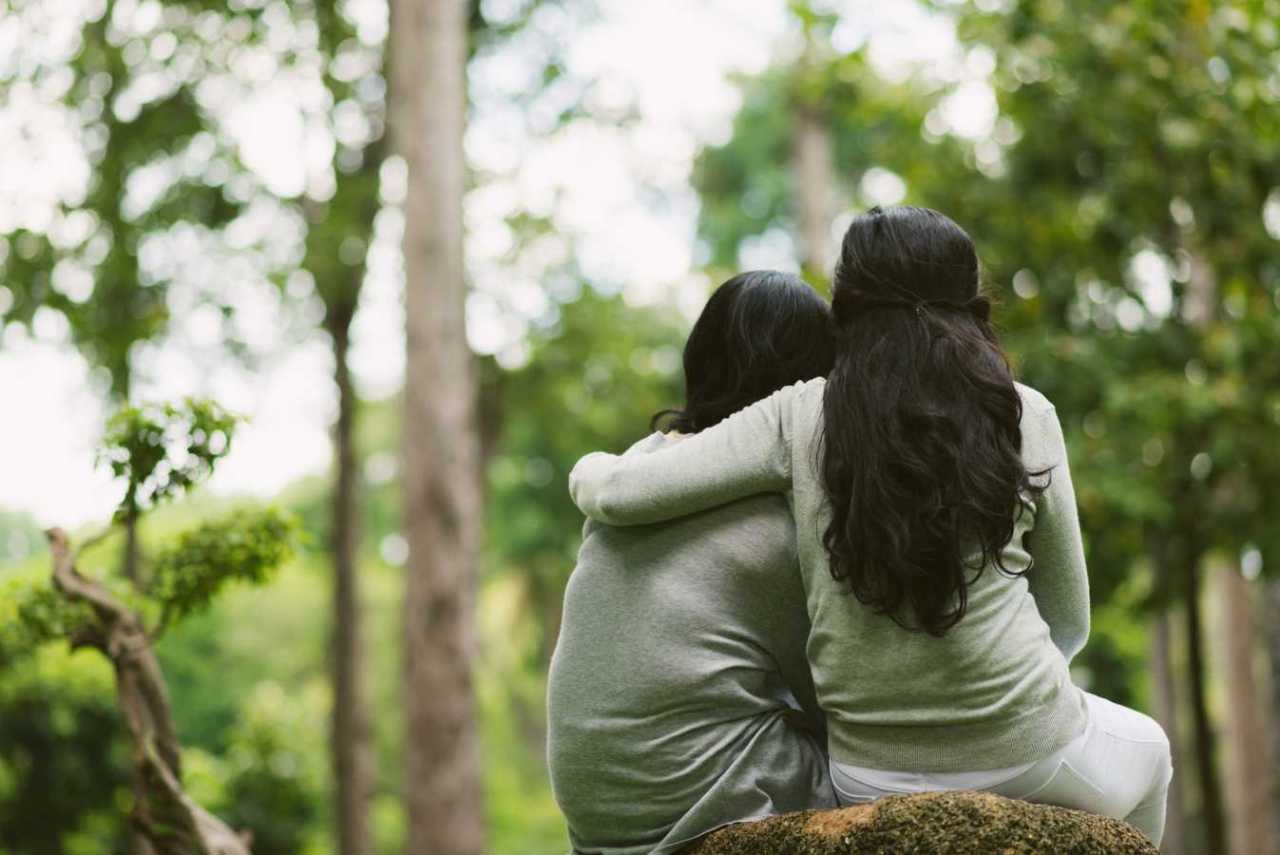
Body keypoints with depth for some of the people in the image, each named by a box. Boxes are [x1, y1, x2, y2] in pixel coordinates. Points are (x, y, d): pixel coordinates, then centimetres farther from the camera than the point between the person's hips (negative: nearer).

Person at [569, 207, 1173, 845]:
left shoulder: (801, 416, -5)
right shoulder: (1023, 416, -4)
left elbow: (611, 491, -8)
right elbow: (1068, 623, 5)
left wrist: (595, 469, 15)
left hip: (866, 779, 2)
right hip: (1023, 762, -2)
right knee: (1146, 746, 34)